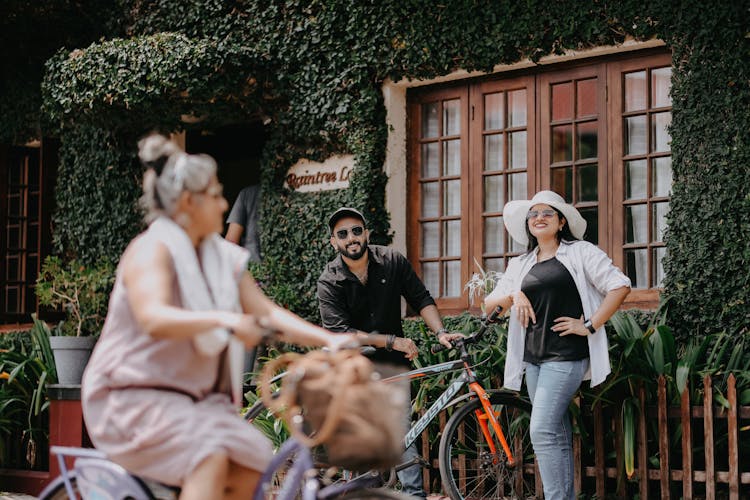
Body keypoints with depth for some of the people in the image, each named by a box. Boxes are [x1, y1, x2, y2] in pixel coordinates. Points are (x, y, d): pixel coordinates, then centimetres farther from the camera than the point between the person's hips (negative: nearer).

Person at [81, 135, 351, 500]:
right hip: (132, 400, -7)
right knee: (211, 455, -31)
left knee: (251, 463, -17)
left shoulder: (223, 258, 12)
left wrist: (328, 339, -6)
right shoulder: (152, 249, -11)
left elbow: (266, 312, 8)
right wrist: (223, 319, -43)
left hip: (196, 400, 7)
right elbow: (153, 319, -29)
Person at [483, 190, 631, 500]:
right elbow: (489, 304, 16)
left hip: (565, 355, -7)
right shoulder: (520, 265, 17)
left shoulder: (580, 253, 1)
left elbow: (620, 286, -5)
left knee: (542, 431, -17)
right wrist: (512, 296, -5)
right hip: (533, 357, 7)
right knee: (558, 435, 10)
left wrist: (589, 326, -10)